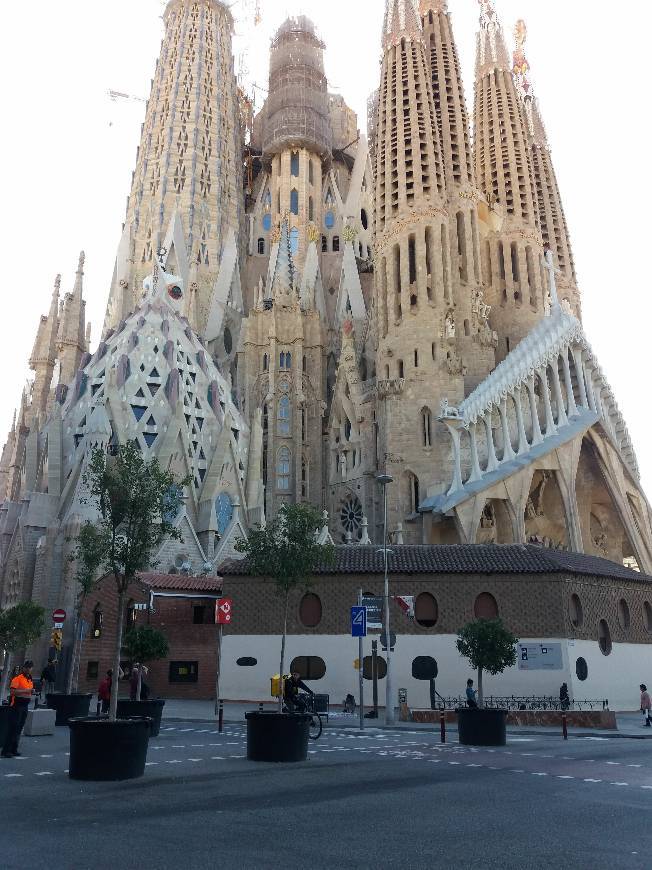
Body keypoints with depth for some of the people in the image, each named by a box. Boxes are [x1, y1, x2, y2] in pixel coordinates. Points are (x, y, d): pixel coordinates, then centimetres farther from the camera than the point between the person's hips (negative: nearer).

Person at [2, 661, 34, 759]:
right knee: (13, 727, -8)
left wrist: (31, 692, 8)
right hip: (17, 706, -8)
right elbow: (12, 691, -20)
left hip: (25, 706, 8)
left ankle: (14, 750, 17)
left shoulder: (30, 680, 15)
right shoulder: (17, 679, -9)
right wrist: (25, 691, -23)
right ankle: (6, 750, -4)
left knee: (19, 728, 10)